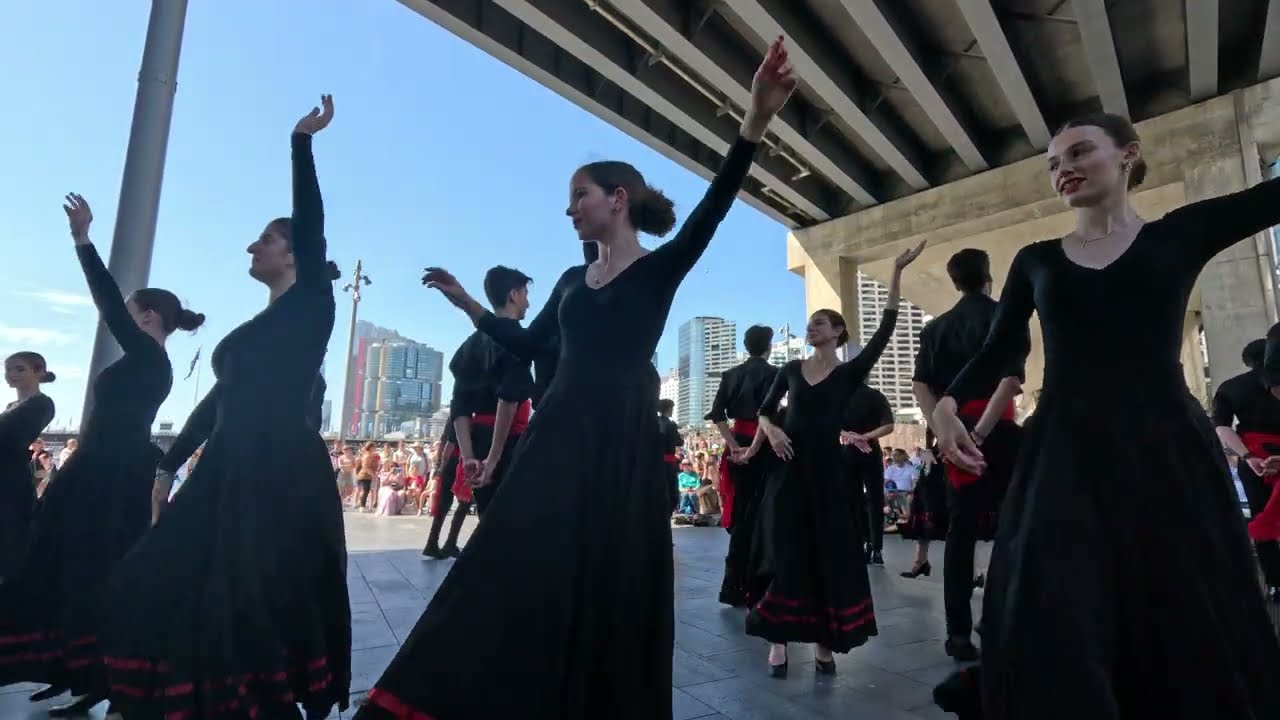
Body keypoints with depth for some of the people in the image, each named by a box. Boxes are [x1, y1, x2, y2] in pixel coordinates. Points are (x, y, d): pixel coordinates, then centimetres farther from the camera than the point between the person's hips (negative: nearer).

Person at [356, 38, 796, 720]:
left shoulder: (660, 268, 0)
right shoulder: (572, 280, 16)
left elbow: (712, 208, -16)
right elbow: (525, 343, 23)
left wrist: (756, 120, -29)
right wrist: (465, 301, 22)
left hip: (622, 442, -4)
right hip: (557, 437, 5)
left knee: (611, 586, 6)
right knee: (519, 574, 3)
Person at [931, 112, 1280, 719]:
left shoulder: (1185, 231, 9)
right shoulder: (1036, 260, 11)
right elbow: (999, 352, 6)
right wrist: (949, 402, -9)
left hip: (1165, 448, 0)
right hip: (1063, 455, 1)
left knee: (1192, 635, 9)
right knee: (1053, 632, -6)